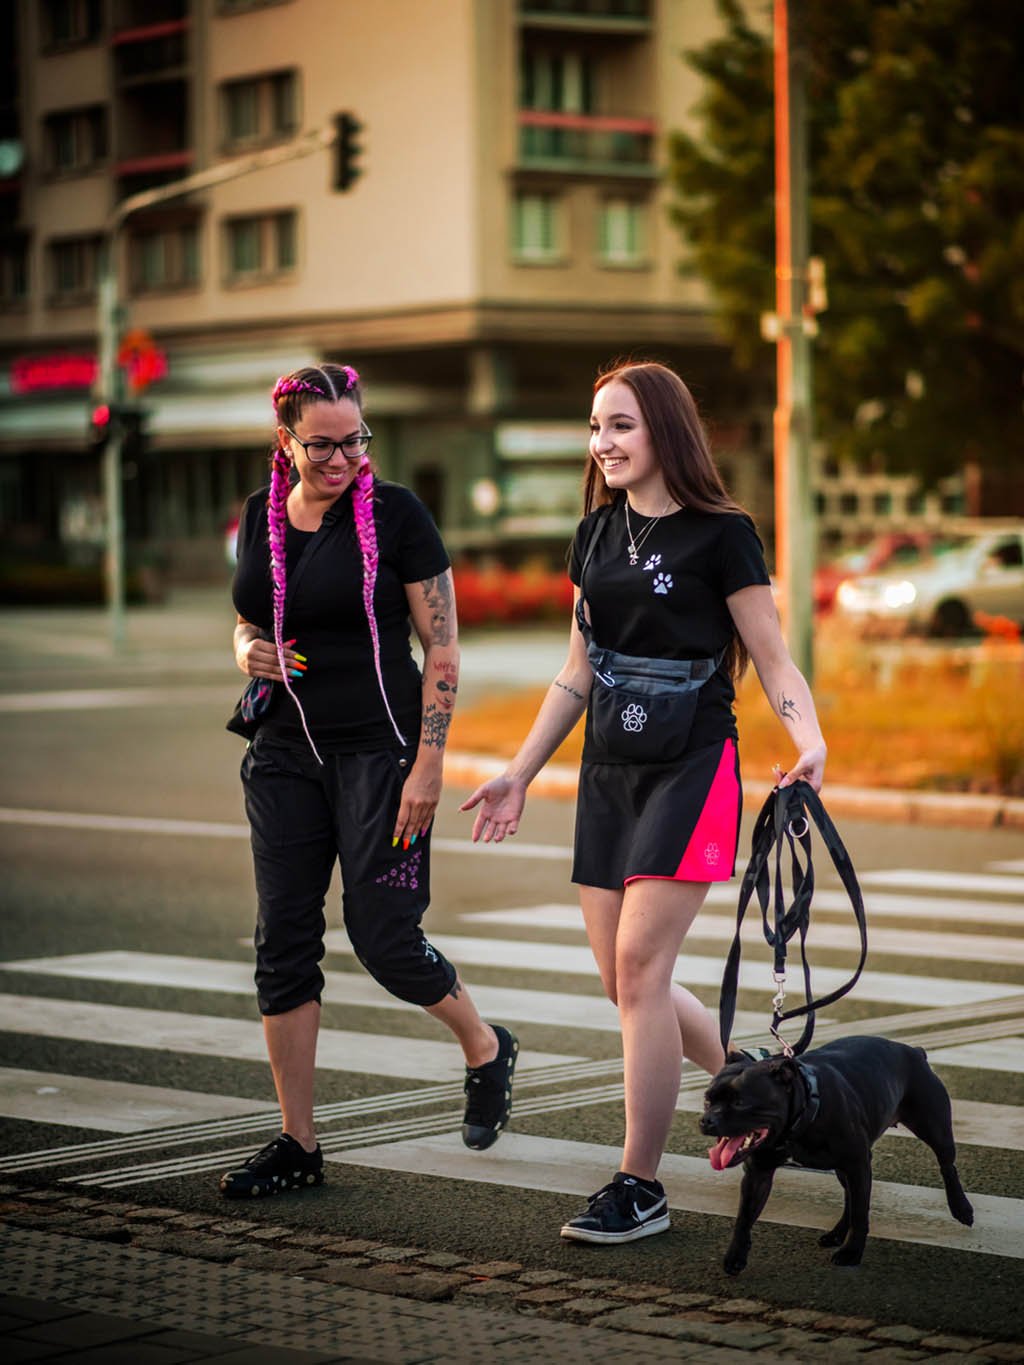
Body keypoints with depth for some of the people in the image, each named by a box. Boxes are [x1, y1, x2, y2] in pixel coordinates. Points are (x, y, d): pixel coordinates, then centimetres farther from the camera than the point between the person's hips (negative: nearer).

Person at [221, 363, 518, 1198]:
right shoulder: (262, 517, 8)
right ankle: (298, 1144, 11)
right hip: (285, 751, 5)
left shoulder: (394, 513, -7)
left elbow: (443, 650, -8)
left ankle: (487, 1051, 23)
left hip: (379, 746, -5)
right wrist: (248, 654, -2)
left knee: (383, 937, -7)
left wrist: (429, 764, -14)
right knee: (284, 941, 3)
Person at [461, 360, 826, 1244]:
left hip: (691, 768, -7)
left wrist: (810, 739, -23)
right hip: (609, 773, 7)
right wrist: (521, 775, 17)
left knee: (640, 965, -13)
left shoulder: (720, 534, -6)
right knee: (623, 979, 6)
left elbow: (771, 657, -5)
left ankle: (640, 1186, -6)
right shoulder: (598, 532, 11)